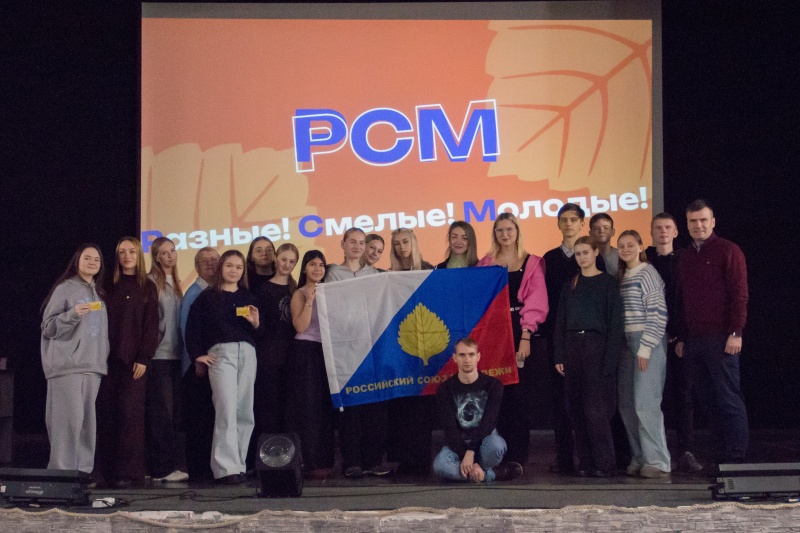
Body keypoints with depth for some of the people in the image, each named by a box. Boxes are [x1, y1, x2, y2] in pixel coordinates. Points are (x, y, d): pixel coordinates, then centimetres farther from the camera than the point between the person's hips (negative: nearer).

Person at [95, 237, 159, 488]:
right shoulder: (110, 286, 14)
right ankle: (105, 470, 2)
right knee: (107, 413, -2)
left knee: (130, 413, -5)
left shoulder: (147, 287, 7)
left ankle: (128, 472, -5)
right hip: (109, 358, 2)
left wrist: (143, 358, -9)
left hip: (134, 359, -2)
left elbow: (151, 326, 1)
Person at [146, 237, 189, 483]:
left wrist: (183, 348, 12)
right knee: (161, 410, -7)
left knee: (172, 410, 7)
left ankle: (166, 464, 11)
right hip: (158, 354, -7)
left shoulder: (175, 283, 16)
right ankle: (163, 467, -4)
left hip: (175, 354, 7)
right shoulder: (151, 282, -5)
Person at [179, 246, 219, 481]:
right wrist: (198, 359, -13)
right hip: (198, 363, -6)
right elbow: (187, 328, -8)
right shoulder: (194, 293, -4)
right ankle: (197, 469, 1)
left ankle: (211, 467, 12)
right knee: (198, 418, -4)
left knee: (213, 418, 6)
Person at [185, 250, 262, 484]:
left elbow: (260, 334, 17)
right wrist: (197, 354, -2)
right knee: (227, 409, -14)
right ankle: (226, 467, -16)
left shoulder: (249, 298, 18)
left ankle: (239, 464, 9)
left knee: (245, 412, 2)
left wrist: (256, 323, -4)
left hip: (247, 353, 4)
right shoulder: (207, 296, 7)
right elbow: (192, 326, 4)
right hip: (220, 353, -4)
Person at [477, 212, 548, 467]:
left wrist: (525, 337, -13)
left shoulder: (532, 264, 6)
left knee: (519, 394, -5)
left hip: (520, 333, -2)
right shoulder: (485, 264, 13)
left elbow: (535, 303, -2)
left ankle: (518, 456, -2)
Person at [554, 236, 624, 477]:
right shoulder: (570, 285, 14)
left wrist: (609, 359, -12)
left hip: (596, 346, -4)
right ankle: (585, 462, 9)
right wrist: (559, 356, 4)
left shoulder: (608, 283, 1)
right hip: (572, 347, 5)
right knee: (576, 409, 3)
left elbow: (615, 323, -4)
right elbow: (560, 322, 13)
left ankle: (604, 463, -4)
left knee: (595, 409, -10)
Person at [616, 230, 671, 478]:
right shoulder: (621, 276, 16)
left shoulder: (648, 274, -6)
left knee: (645, 403, -11)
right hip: (626, 343, 8)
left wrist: (645, 347, -15)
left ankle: (657, 461, -5)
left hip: (648, 343, -8)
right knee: (626, 404, 5)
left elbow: (658, 314, -12)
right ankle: (639, 458, 12)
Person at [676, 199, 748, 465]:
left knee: (729, 401, -5)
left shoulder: (728, 251, -1)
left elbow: (739, 294, -8)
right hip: (693, 340, 6)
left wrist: (735, 333, -15)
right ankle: (720, 456, 12)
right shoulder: (686, 256, 17)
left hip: (720, 338, -6)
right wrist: (682, 338, 14)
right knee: (710, 401, 7)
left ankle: (735, 460, -2)